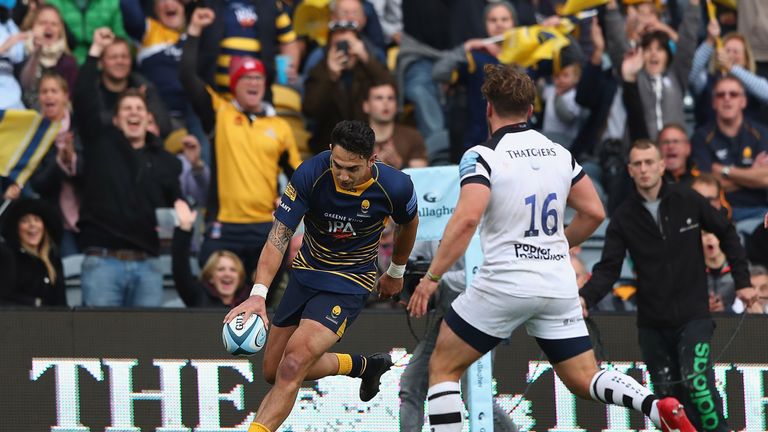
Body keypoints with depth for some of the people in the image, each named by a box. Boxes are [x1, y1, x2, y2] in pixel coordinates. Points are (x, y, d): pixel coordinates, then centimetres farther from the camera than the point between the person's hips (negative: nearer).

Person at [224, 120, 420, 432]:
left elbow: (409, 222, 4)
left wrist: (396, 272, 19)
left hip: (349, 283, -4)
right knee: (273, 371, 13)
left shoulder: (395, 187, -21)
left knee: (292, 367, -22)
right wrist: (258, 294, -38)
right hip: (306, 273, 4)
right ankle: (362, 365, 34)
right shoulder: (311, 174, -23)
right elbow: (278, 236, -24)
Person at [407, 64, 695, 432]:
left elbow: (467, 219, -21)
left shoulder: (482, 156, -9)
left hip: (504, 285, -5)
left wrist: (431, 277, -17)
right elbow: (594, 213, 12)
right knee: (585, 380, 11)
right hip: (559, 286, 5)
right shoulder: (559, 154, 9)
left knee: (442, 368, 10)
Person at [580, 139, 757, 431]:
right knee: (667, 394, 4)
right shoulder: (624, 217, -1)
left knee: (696, 381, -19)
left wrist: (742, 281, 3)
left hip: (693, 316, -3)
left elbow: (727, 234, 7)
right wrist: (586, 297, -25)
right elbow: (609, 268, -6)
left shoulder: (688, 200, -5)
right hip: (652, 324, 3)